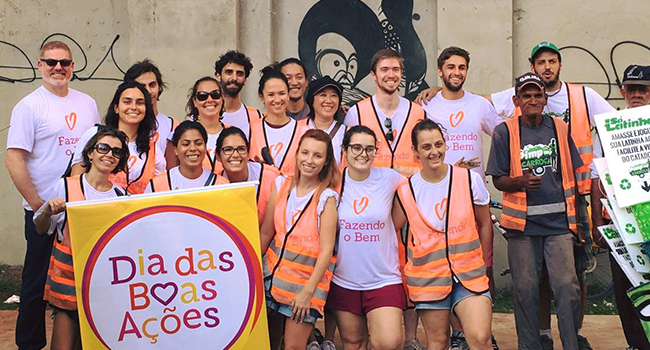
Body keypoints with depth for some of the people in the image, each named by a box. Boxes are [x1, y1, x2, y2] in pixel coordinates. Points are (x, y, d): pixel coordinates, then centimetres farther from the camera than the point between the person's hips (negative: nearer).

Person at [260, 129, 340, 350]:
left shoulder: (326, 198, -10)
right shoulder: (281, 185, 3)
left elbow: (326, 250, -12)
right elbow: (266, 233, 7)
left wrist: (308, 291, -15)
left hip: (307, 280, -4)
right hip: (274, 275, 5)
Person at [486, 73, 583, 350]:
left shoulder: (559, 128, 9)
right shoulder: (505, 131, 2)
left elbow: (571, 177, 14)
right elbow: (498, 180, 3)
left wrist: (576, 222, 12)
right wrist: (521, 182, -18)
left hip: (559, 222, 1)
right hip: (523, 223, -1)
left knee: (567, 287, -7)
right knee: (525, 290, 3)